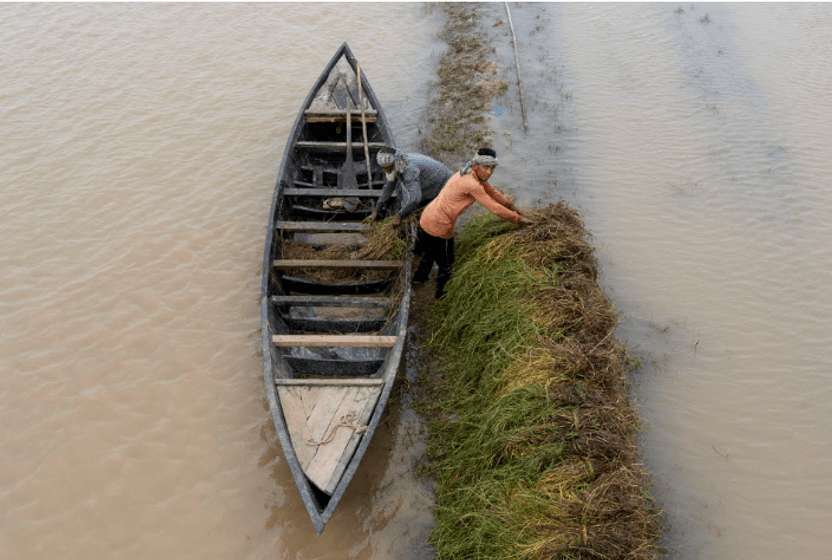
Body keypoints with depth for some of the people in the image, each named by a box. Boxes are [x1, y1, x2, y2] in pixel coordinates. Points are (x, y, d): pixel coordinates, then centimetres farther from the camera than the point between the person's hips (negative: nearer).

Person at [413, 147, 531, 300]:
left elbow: (491, 191, 16)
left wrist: (510, 205, 25)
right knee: (446, 262, 15)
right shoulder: (472, 185, -28)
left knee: (430, 251, 35)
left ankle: (420, 277, 58)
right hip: (439, 226, -9)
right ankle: (440, 293, 37)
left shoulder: (473, 173, 1)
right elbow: (494, 208, -23)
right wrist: (518, 218, -12)